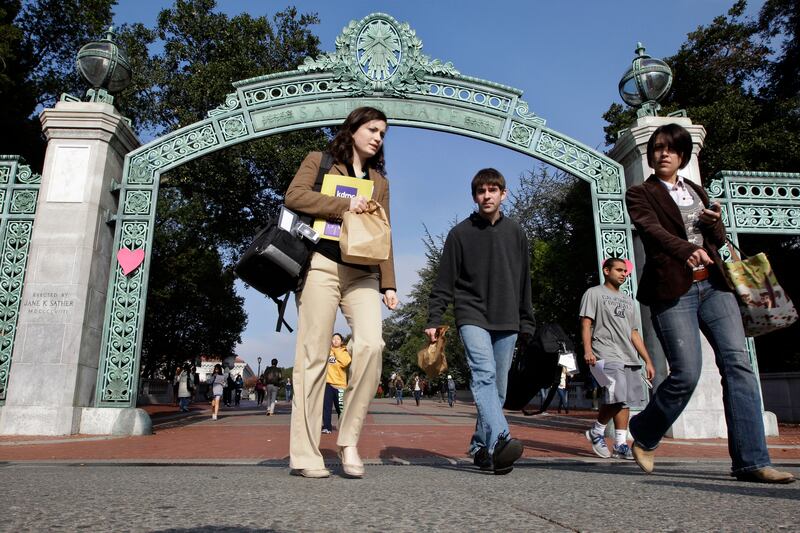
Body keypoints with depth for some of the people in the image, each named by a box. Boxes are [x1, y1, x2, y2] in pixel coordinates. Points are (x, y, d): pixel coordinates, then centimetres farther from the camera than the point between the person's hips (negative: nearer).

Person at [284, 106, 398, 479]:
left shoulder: (379, 180, 25)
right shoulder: (320, 161, 13)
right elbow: (294, 196, -4)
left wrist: (388, 284, 10)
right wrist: (344, 206, -8)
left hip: (363, 273, 4)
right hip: (322, 265, -3)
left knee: (371, 344, -20)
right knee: (314, 356, -6)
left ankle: (349, 441, -8)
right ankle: (304, 453, 0)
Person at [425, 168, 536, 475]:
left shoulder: (515, 233, 13)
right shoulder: (460, 234, 5)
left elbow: (524, 282, 15)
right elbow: (444, 282, 2)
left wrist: (526, 322, 11)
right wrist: (433, 319, -5)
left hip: (507, 322, 4)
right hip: (472, 317, -3)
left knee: (497, 386, 4)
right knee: (484, 374, -23)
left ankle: (481, 446, 14)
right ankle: (499, 441, -33)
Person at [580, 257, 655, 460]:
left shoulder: (627, 299, 26)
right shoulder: (594, 293, 6)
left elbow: (634, 333, 24)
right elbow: (586, 324, -5)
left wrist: (648, 361, 17)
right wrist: (587, 349, -21)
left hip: (630, 358, 7)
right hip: (607, 356, -7)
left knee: (625, 401, 2)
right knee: (617, 398, -18)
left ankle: (620, 445, 6)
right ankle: (597, 431, 3)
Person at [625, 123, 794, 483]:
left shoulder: (697, 192, 22)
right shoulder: (640, 193, 5)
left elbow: (718, 241, 22)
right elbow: (651, 229, -15)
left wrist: (715, 223, -2)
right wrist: (686, 249, -34)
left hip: (713, 284, 6)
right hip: (673, 289, -5)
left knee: (738, 363, -9)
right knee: (686, 374, -11)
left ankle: (751, 461, -5)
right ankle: (643, 436, 14)